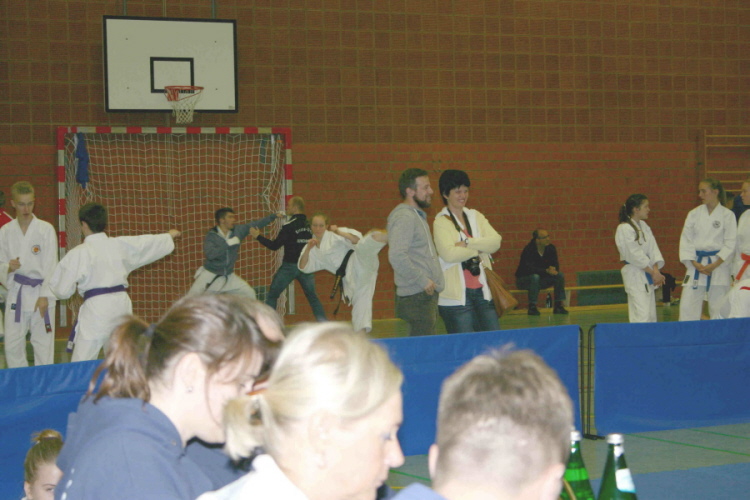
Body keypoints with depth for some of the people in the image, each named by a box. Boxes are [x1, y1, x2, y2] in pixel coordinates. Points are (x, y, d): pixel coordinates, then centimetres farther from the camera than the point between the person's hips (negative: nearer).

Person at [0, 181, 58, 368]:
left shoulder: (46, 230, -5)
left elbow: (50, 266, -7)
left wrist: (44, 296, -12)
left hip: (40, 292, -3)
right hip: (16, 294, 3)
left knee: (43, 344, -1)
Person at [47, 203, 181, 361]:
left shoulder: (78, 254, -8)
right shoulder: (121, 245, 7)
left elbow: (62, 290, -6)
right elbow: (148, 243, 24)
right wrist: (170, 236, 44)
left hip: (96, 308, -6)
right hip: (122, 304, 6)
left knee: (81, 362, -5)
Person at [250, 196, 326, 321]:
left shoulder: (289, 226, -11)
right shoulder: (309, 225, 5)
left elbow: (275, 245, -11)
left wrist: (258, 236, -4)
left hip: (290, 266, -4)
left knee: (272, 296, 6)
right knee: (312, 297, 15)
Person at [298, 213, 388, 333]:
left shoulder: (334, 235, 2)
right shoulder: (314, 249, 18)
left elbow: (358, 239, -9)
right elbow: (303, 267, 9)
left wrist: (340, 233, -21)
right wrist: (308, 248, -4)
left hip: (356, 260, -5)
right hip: (349, 275, 5)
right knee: (360, 301, 4)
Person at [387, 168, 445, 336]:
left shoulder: (417, 215, 20)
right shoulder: (404, 217, -12)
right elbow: (397, 256, -24)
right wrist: (423, 280, -19)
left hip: (427, 293, 10)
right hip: (417, 297, -10)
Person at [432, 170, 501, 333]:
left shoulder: (475, 216, 14)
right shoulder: (441, 222, -3)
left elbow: (496, 241, -2)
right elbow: (449, 254, -19)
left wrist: (467, 243, -15)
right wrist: (478, 249, -6)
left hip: (482, 291, 5)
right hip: (457, 297, -5)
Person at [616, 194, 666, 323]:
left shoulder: (644, 226, 12)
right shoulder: (624, 229, -14)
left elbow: (653, 249, 5)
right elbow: (635, 255, -18)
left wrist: (656, 270, -10)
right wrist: (653, 273, -16)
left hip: (648, 275, 9)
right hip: (634, 275, -9)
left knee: (651, 315, 10)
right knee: (641, 315, -14)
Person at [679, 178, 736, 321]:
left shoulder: (727, 215, -2)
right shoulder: (694, 214, 6)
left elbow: (730, 244, -4)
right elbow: (686, 240, 3)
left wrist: (714, 265, -12)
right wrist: (696, 264, -8)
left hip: (718, 265, -2)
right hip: (696, 265, 2)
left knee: (719, 308, 0)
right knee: (687, 306, -2)